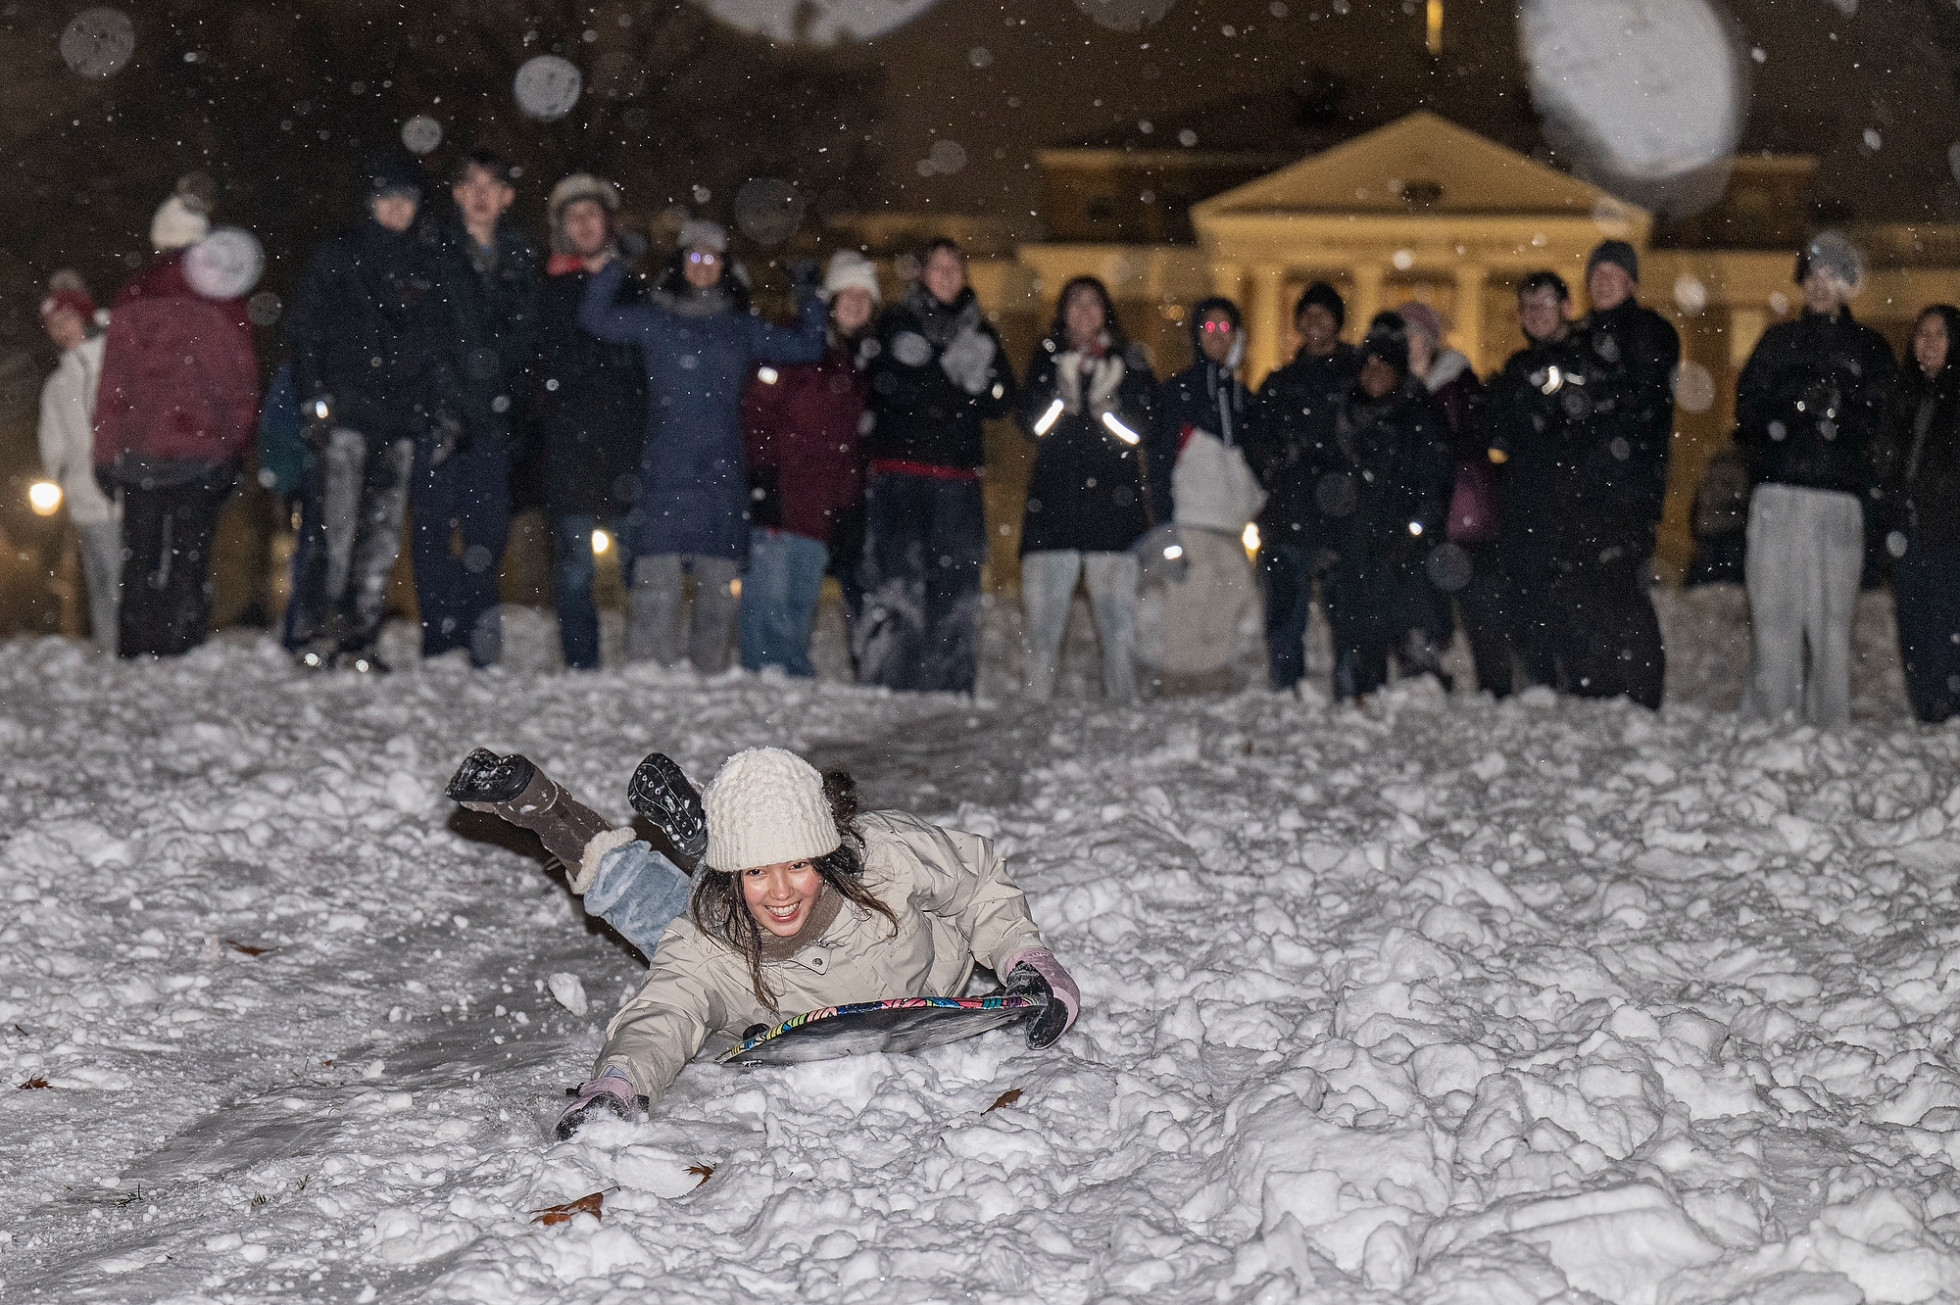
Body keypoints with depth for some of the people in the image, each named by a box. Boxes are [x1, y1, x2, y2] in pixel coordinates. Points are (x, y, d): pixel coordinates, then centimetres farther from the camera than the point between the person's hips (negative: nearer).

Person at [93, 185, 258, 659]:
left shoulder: (131, 297, 6)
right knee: (189, 558, 0)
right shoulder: (218, 296, -3)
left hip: (137, 451, 3)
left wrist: (107, 453, 10)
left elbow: (111, 379, 7)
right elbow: (241, 376, -2)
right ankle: (181, 648, -5)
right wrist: (239, 442, 5)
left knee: (139, 560, 9)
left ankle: (135, 654, 8)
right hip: (201, 447, -3)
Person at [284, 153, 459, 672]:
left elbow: (441, 344, 21)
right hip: (346, 415, -4)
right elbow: (305, 331, 4)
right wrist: (313, 399, -7)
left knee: (382, 538, 1)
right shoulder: (337, 257, 7)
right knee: (333, 531, -12)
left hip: (402, 418, 4)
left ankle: (359, 640, 4)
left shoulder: (427, 265, 17)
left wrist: (446, 410, 11)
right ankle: (314, 634, -9)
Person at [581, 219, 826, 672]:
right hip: (665, 476, -2)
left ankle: (710, 677, 8)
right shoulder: (652, 319, 11)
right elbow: (595, 317, 1)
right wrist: (617, 266, -6)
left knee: (719, 587, 2)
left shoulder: (742, 327, 17)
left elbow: (805, 347, 21)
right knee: (657, 583, -10)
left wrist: (808, 295, 13)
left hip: (722, 476, 3)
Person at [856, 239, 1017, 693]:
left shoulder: (981, 333, 19)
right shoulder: (896, 324, 9)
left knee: (955, 578, -3)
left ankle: (950, 686, -1)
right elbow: (889, 387, -7)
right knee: (895, 575, -10)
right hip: (899, 469, -3)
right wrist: (954, 380, -9)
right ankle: (885, 682, -10)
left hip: (956, 473, 3)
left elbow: (1002, 401, 11)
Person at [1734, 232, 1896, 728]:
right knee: (1773, 607, -5)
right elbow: (1748, 407, 7)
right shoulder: (1778, 341, 19)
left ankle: (1830, 720, -5)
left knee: (1832, 613, -7)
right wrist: (1805, 401, -8)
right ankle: (1770, 717, -3)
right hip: (1777, 490, 1)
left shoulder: (1869, 348, 14)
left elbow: (1873, 421, 1)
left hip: (1838, 496, -1)